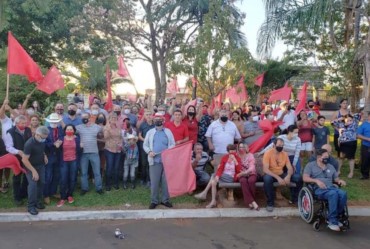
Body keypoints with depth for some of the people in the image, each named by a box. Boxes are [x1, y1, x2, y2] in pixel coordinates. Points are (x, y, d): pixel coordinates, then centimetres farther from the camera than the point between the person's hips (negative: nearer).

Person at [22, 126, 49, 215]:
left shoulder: (42, 141, -7)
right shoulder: (29, 144, -28)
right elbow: (24, 160, -26)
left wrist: (44, 155, -4)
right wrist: (33, 171, -26)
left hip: (41, 165, 6)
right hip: (30, 166, -6)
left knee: (41, 183, 4)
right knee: (33, 184, -14)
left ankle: (38, 201, 20)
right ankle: (31, 206, -3)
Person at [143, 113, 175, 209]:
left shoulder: (168, 132, 9)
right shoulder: (150, 132, 11)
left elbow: (173, 144, 4)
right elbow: (145, 145, 9)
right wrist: (149, 152, -10)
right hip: (155, 161, 0)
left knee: (166, 181, 5)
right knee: (154, 182, 2)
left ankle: (165, 200, 17)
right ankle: (154, 201, 13)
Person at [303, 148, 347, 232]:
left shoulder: (330, 167, 26)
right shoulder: (310, 165, 10)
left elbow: (336, 179, 24)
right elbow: (305, 178, -2)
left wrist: (340, 181, 0)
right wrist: (317, 180, -16)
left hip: (331, 187, 5)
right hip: (319, 189, -5)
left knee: (343, 194, -29)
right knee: (333, 194, -36)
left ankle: (335, 217, -15)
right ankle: (332, 221, -29)